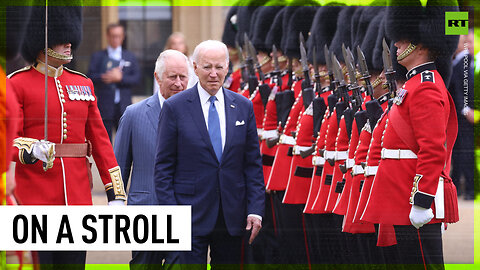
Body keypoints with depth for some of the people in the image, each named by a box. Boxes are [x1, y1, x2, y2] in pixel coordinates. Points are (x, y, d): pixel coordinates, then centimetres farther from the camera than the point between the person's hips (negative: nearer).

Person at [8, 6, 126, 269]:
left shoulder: (83, 84, 14)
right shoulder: (17, 84, -2)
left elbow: (100, 140, 13)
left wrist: (115, 193, 7)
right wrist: (31, 151, -32)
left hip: (78, 195, 5)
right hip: (34, 195, -5)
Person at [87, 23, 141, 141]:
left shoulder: (130, 57, 13)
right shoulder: (98, 56, 8)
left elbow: (136, 78, 2)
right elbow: (91, 77, -3)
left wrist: (121, 78, -13)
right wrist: (104, 77, -18)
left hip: (124, 108, 1)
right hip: (105, 108, -1)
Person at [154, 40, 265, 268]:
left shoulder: (243, 107, 8)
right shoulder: (174, 107, -2)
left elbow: (253, 164, 10)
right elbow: (163, 166, -2)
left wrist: (255, 209, 1)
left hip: (232, 217, 4)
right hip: (189, 216, -3)